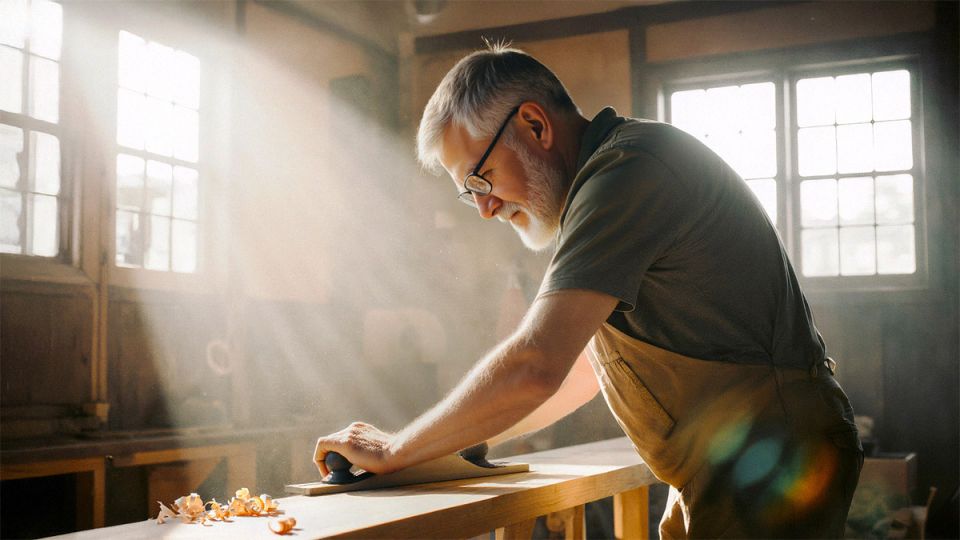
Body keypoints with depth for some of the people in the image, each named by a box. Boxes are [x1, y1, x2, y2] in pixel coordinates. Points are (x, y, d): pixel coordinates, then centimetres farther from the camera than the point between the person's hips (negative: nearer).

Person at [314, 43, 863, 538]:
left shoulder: (626, 169, -18)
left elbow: (533, 369, -24)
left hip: (768, 472, -9)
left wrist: (395, 451, -12)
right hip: (730, 468, 9)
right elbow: (591, 364, 20)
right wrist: (466, 438, 14)